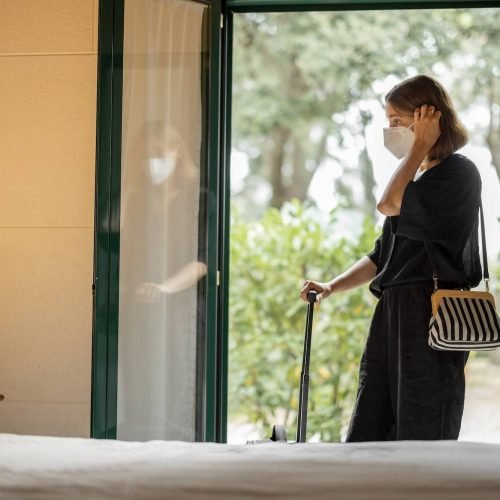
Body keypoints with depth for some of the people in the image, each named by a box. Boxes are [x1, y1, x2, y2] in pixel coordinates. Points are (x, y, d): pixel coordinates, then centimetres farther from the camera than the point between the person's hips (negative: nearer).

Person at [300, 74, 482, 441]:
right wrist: (332, 287, 9)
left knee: (422, 435, -6)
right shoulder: (419, 178, 20)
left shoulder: (458, 173, -6)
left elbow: (390, 205, -18)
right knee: (366, 432, 7)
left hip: (432, 315, -9)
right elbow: (383, 256, 22)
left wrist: (421, 145, -8)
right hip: (394, 313, 9)